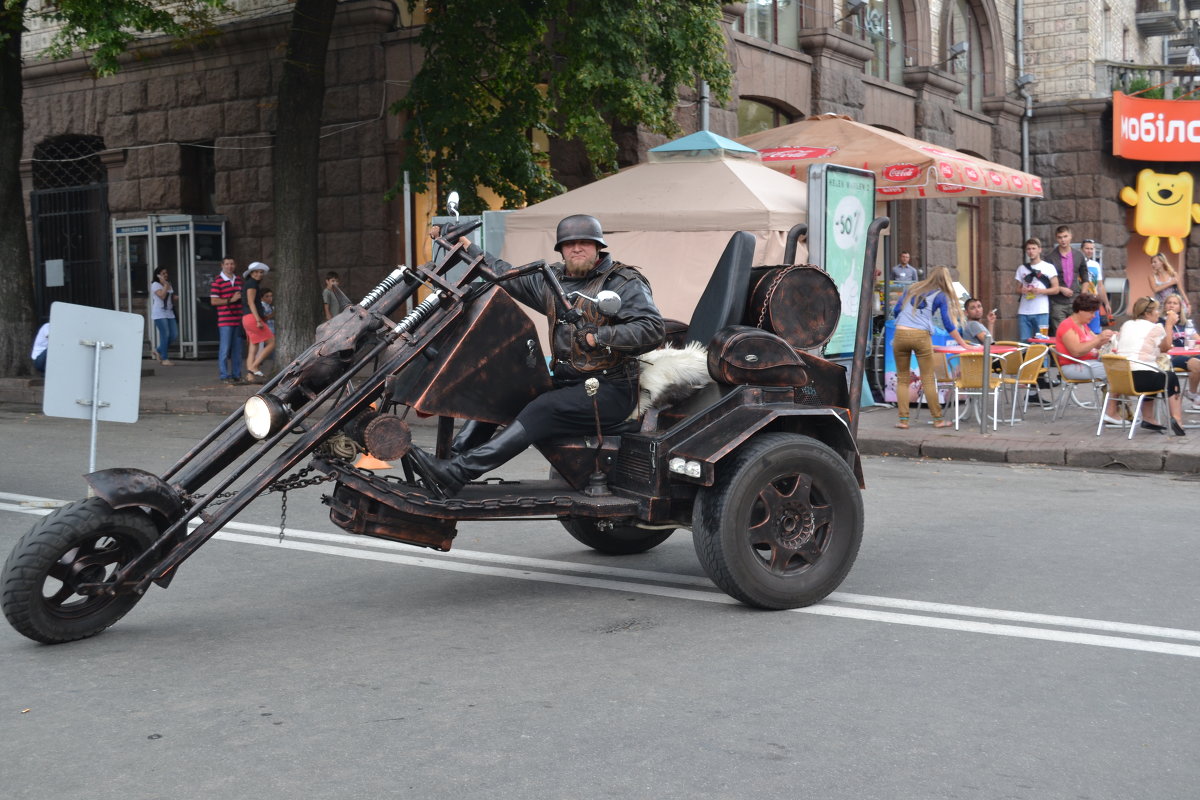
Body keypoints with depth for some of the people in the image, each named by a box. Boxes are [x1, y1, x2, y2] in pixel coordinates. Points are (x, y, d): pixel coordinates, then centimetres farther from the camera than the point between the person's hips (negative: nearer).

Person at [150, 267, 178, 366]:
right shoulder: (155, 285, -6)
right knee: (165, 335, -10)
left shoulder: (169, 285, 18)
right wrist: (165, 284, -16)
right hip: (159, 314, -8)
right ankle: (164, 359, -3)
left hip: (169, 313, 8)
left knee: (174, 335, 2)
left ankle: (160, 351, 23)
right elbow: (162, 296, -20)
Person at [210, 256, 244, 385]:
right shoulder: (217, 281, -6)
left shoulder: (238, 280, 15)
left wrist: (241, 297, 10)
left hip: (238, 319, 6)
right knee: (225, 349, -5)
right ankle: (225, 376, 0)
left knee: (237, 349, 9)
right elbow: (213, 301, -11)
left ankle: (236, 375, 16)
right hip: (225, 320, -6)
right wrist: (231, 300, -16)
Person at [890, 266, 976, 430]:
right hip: (921, 336, -3)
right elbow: (948, 324, 6)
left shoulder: (911, 289, 19)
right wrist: (963, 344, 14)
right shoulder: (941, 295, 9)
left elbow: (896, 311, 18)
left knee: (902, 379, 10)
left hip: (900, 334, 3)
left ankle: (903, 419, 5)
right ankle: (938, 419, 7)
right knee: (928, 379, 4)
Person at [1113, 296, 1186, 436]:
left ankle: (1148, 419, 28)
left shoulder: (1126, 325, 15)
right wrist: (1169, 325, 20)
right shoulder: (1156, 328, -1)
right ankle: (1176, 419, 14)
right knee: (1171, 377, 24)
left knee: (1153, 377, 35)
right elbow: (1165, 348, 14)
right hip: (1142, 379, -6)